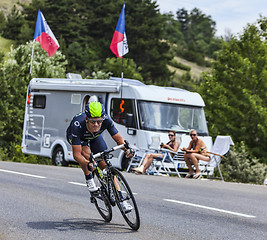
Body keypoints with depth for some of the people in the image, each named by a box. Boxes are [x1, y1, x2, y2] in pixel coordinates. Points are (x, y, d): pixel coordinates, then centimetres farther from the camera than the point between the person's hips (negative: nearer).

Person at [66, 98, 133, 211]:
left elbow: (118, 139, -23)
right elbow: (76, 154, -43)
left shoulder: (106, 120, -36)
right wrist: (87, 164, -62)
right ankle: (89, 180, -11)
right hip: (76, 136, -2)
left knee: (105, 165, -6)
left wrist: (126, 149, -43)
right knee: (86, 152, -35)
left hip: (94, 136, 3)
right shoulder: (77, 125, -44)